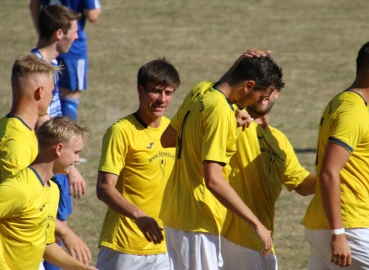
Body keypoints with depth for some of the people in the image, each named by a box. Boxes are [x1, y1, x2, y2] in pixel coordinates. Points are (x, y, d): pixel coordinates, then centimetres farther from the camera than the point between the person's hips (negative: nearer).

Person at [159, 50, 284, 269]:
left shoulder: (201, 91, 6)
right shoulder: (220, 111, -20)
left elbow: (167, 139, 20)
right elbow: (213, 180, -26)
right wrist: (256, 223, -22)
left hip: (177, 211, 9)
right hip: (196, 221, -9)